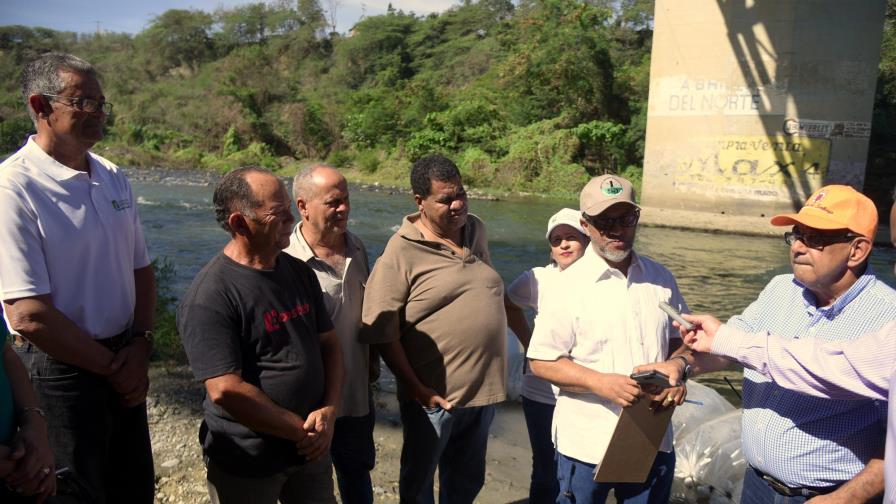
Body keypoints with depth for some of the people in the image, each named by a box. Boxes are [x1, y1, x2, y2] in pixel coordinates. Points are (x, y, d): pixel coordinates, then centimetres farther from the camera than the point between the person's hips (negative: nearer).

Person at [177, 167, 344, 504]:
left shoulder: (300, 273, 2)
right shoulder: (209, 297, -19)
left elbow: (329, 344, 6)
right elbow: (225, 391, -23)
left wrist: (328, 412, -8)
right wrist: (301, 429, -15)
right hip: (246, 464, -6)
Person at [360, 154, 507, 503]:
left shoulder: (476, 231, 4)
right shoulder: (401, 253, -15)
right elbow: (381, 332, -15)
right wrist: (415, 389, -15)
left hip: (483, 389, 5)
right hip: (434, 395, -5)